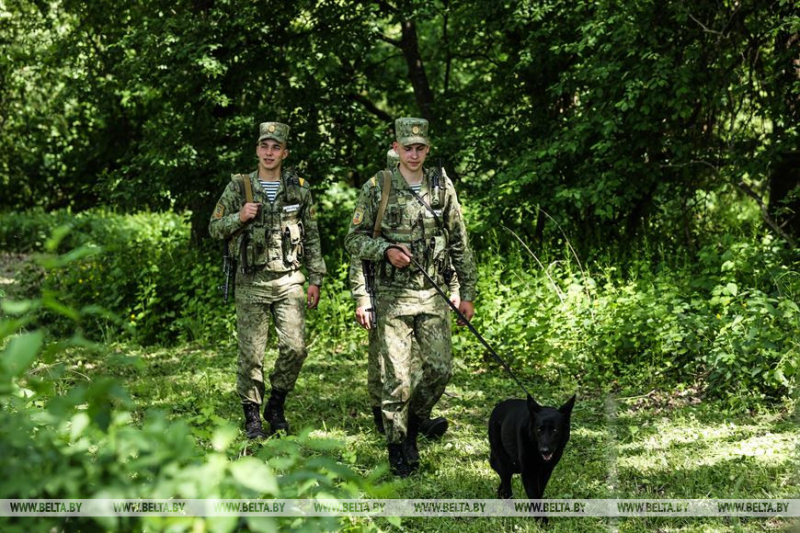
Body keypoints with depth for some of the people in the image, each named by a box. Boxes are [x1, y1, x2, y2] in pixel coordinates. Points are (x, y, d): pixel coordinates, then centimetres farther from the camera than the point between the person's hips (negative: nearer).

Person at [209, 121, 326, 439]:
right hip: (251, 282, -1)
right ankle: (252, 415, 13)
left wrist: (315, 280, 7)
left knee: (295, 348, -7)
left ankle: (276, 405, 15)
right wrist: (239, 217, -12)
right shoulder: (238, 187, 3)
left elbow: (311, 238, 11)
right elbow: (215, 228, 7)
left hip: (289, 281, 1)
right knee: (251, 353, 0)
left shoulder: (299, 188, 7)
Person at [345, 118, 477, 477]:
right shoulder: (376, 188, 0)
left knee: (441, 369, -2)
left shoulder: (442, 188, 7)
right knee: (397, 377, -3)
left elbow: (460, 245, 11)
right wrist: (386, 250, -15)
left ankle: (412, 425, 23)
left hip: (433, 295, 3)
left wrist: (467, 293, 8)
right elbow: (354, 240, 3)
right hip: (393, 296, -3)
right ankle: (397, 449, 9)